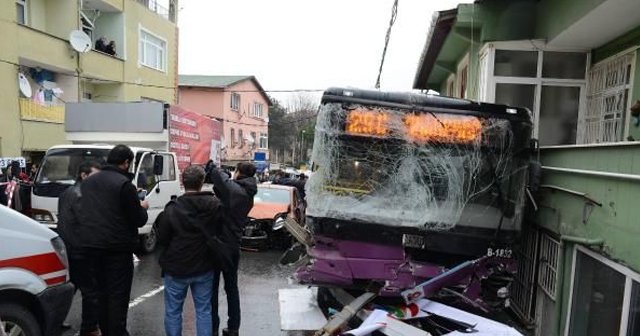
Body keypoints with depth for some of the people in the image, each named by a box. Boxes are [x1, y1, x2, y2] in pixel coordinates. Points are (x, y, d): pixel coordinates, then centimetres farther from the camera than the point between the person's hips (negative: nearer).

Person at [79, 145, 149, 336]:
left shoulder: (88, 182, 9)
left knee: (100, 291, 18)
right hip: (117, 248, -7)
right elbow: (138, 220, -14)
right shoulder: (124, 184, -16)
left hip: (90, 244, 8)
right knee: (118, 294, 1)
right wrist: (142, 208, 7)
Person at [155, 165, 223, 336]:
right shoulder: (215, 206, -10)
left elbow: (162, 240, -7)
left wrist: (158, 223, 8)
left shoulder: (172, 209, -16)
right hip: (204, 269, 2)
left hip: (176, 269, -2)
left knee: (172, 311, 14)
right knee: (204, 310, 14)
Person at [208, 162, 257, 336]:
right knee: (232, 287, 17)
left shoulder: (233, 188, -17)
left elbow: (215, 173, -21)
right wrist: (218, 186, -3)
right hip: (234, 244, 7)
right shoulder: (249, 196, 6)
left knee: (212, 288, 7)